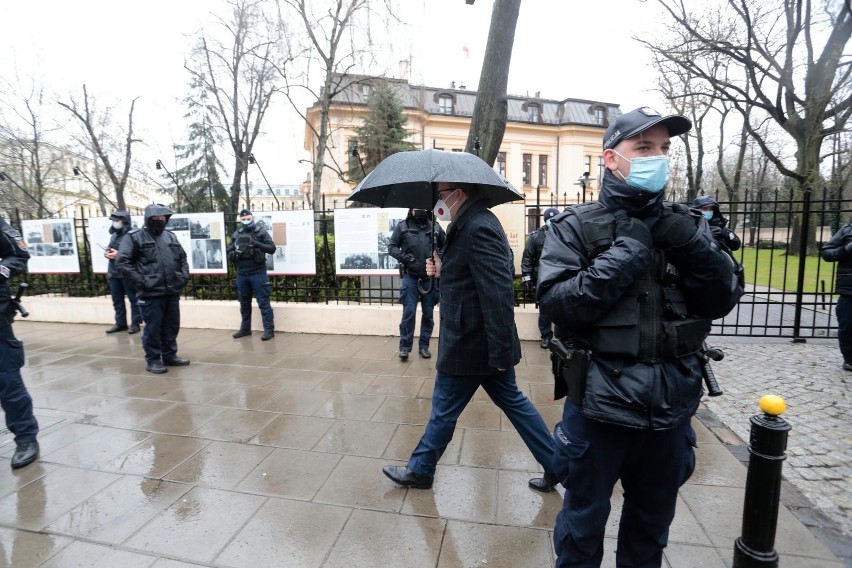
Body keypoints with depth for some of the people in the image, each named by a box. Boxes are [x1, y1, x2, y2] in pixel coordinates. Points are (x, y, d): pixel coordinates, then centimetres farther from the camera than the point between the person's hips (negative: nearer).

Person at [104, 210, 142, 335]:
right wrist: (107, 252, 4)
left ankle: (135, 323, 8)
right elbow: (109, 249, 27)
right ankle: (120, 323, 24)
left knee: (133, 299, 0)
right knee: (117, 300, 14)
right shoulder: (114, 235, 17)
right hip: (113, 273, 8)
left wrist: (118, 254, -21)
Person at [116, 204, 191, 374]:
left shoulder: (171, 236, 15)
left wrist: (184, 276, 8)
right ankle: (153, 360, 14)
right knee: (153, 328, 2)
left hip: (172, 292, 6)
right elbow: (122, 262, -9)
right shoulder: (135, 237, -4)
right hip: (150, 293, -6)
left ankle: (170, 355, 26)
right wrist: (141, 282, -14)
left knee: (172, 325, 13)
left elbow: (183, 258, 22)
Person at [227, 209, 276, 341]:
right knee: (244, 303, 15)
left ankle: (269, 329, 2)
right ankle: (245, 328, 27)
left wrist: (256, 244, -21)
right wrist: (233, 254, -9)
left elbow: (272, 248, -8)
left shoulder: (261, 232, -2)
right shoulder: (236, 234, 9)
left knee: (263, 302, -3)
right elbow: (229, 251, 14)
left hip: (258, 273, -5)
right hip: (241, 274, 5)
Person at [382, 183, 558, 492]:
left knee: (444, 410, 9)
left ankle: (420, 470, 31)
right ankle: (555, 465, 31)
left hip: (469, 345, -10)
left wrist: (499, 352, -25)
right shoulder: (477, 222, 11)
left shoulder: (478, 228, -22)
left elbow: (498, 294, -28)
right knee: (512, 401, 19)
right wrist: (443, 271, 5)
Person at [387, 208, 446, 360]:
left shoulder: (435, 227, 5)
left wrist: (439, 256, -6)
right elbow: (391, 246, 3)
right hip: (410, 277, -2)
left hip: (430, 277, 2)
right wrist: (403, 257, -14)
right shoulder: (402, 226, 1)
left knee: (428, 314, 9)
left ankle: (424, 345, 22)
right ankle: (405, 347, 9)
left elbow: (446, 246, 13)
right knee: (409, 313, -3)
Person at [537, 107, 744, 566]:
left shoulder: (686, 226, 5)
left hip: (671, 407, 5)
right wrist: (627, 252, -21)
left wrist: (690, 246, -15)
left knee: (652, 521, 27)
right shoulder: (576, 227, -8)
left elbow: (721, 301, 0)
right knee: (584, 521, 17)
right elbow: (557, 303, -19)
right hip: (598, 406, -4)